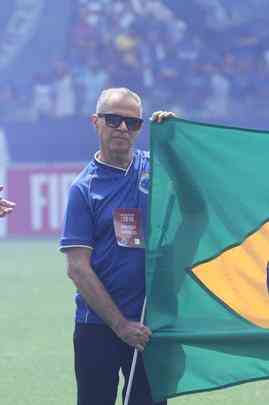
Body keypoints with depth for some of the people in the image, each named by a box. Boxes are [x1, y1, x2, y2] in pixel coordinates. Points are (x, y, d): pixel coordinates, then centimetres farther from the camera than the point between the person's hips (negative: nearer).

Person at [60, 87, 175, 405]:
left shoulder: (154, 167, 7)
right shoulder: (84, 187, -2)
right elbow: (78, 268, -7)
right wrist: (120, 324, -12)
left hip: (152, 324, 2)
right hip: (98, 327, -2)